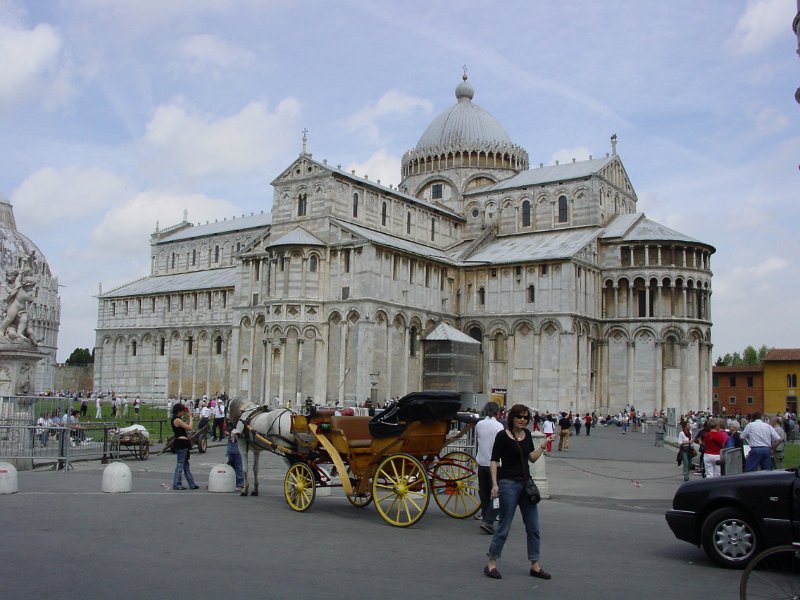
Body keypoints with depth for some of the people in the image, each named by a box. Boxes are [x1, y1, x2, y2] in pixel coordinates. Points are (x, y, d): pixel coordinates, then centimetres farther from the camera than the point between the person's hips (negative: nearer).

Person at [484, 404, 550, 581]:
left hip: (525, 483, 7)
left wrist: (543, 445, -3)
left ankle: (535, 565, 19)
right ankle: (491, 564, 10)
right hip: (508, 483, -6)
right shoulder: (502, 436, -10)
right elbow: (494, 461, -10)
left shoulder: (527, 434, 8)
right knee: (504, 526, -2)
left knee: (533, 526, 8)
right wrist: (494, 484, -18)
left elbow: (533, 458, 8)